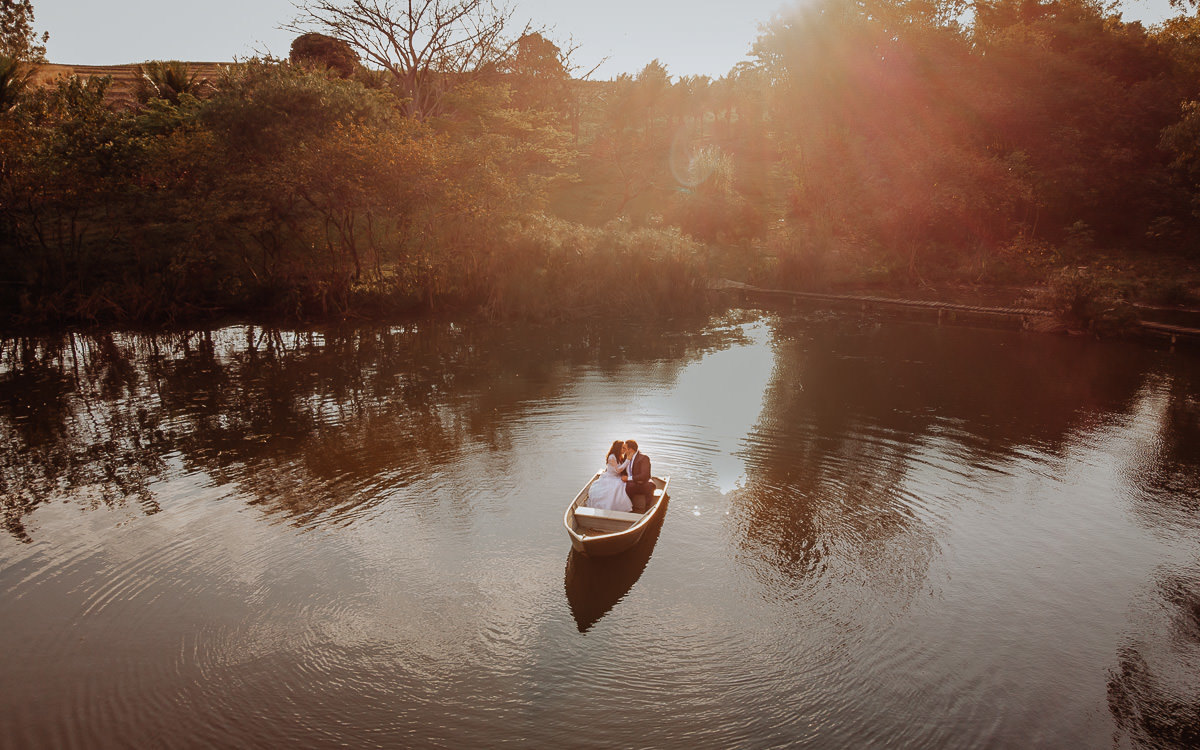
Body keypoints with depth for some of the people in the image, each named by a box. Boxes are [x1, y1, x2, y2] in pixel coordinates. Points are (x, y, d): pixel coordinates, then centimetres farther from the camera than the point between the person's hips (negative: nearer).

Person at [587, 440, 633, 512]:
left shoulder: (620, 458, 10)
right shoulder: (612, 457, -15)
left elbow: (623, 470, 13)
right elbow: (617, 470, -19)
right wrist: (627, 460, -19)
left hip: (616, 479, 7)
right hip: (608, 479, -7)